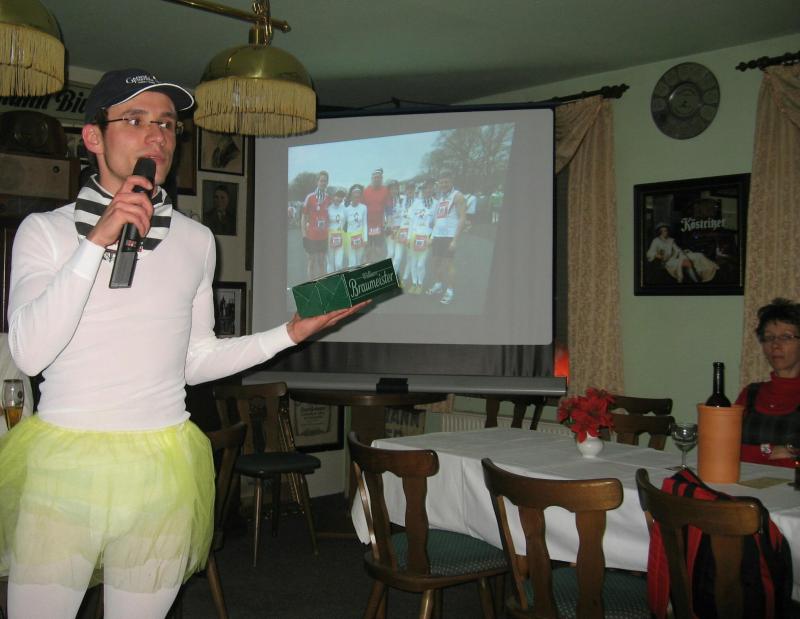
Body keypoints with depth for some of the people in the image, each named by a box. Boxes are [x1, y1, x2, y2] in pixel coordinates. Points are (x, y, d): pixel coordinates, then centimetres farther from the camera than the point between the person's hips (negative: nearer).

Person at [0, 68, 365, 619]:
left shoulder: (196, 241, 7)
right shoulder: (45, 231, -1)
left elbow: (194, 362, 10)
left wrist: (290, 334, 2)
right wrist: (98, 242, -18)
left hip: (161, 467, 2)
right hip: (62, 461, -1)